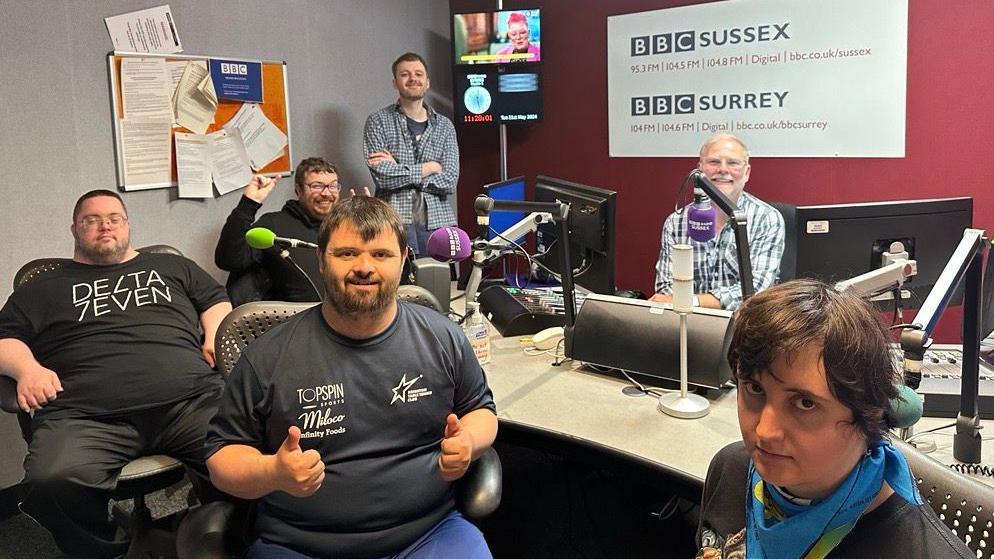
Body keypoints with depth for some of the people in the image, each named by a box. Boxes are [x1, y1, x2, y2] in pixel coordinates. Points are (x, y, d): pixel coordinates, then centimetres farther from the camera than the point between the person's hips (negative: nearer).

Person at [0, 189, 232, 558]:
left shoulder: (172, 267, 31)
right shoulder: (45, 289, 29)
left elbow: (216, 300, 35)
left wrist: (214, 337, 13)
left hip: (192, 399, 0)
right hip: (85, 417, 0)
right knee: (53, 482, -35)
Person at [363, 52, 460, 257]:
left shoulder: (444, 125, 11)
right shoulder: (378, 121, 4)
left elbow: (450, 181, -1)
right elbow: (382, 177, -9)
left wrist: (398, 170, -6)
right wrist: (428, 168, -3)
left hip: (438, 222, 3)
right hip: (395, 221, -2)